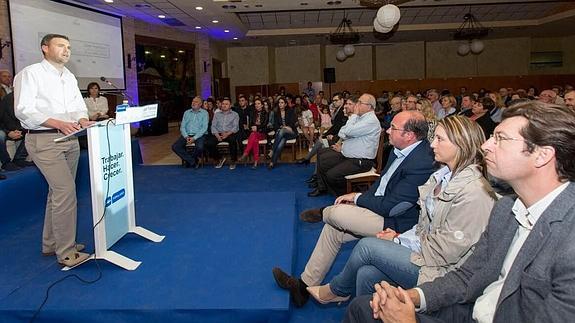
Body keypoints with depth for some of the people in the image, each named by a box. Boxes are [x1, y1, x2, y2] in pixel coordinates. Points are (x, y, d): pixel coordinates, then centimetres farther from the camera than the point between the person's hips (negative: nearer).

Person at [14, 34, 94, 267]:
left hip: (70, 139, 8)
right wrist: (59, 124, -25)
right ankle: (66, 252, -5)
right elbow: (24, 110, -14)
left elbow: (79, 106, 16)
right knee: (66, 191, -14)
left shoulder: (70, 77, 16)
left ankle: (51, 243, 26)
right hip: (44, 140, -7)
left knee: (58, 191, 13)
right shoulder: (30, 73, -5)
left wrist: (82, 120, -8)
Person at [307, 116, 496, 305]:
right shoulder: (444, 175, 7)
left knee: (367, 246, -13)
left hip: (439, 271, -7)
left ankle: (336, 291, 13)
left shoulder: (474, 191, -21)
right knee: (367, 274, -13)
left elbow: (447, 248, -20)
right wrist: (401, 237, -2)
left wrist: (399, 241, -11)